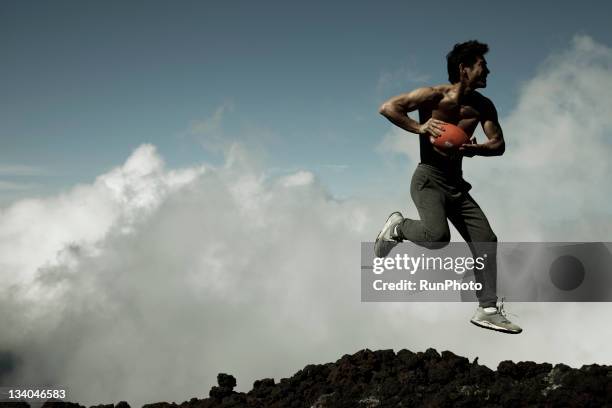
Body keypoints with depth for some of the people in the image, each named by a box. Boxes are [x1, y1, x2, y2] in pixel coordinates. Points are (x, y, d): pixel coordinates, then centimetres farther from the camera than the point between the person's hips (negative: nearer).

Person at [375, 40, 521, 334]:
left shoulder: (483, 106, 7)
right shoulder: (435, 96, -10)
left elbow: (499, 144, 6)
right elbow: (387, 108, -14)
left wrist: (475, 149, -15)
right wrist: (420, 127, -24)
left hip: (456, 184, 7)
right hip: (428, 179, -7)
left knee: (486, 242, 1)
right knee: (437, 236, -30)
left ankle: (488, 309, 11)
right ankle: (397, 227, 2)